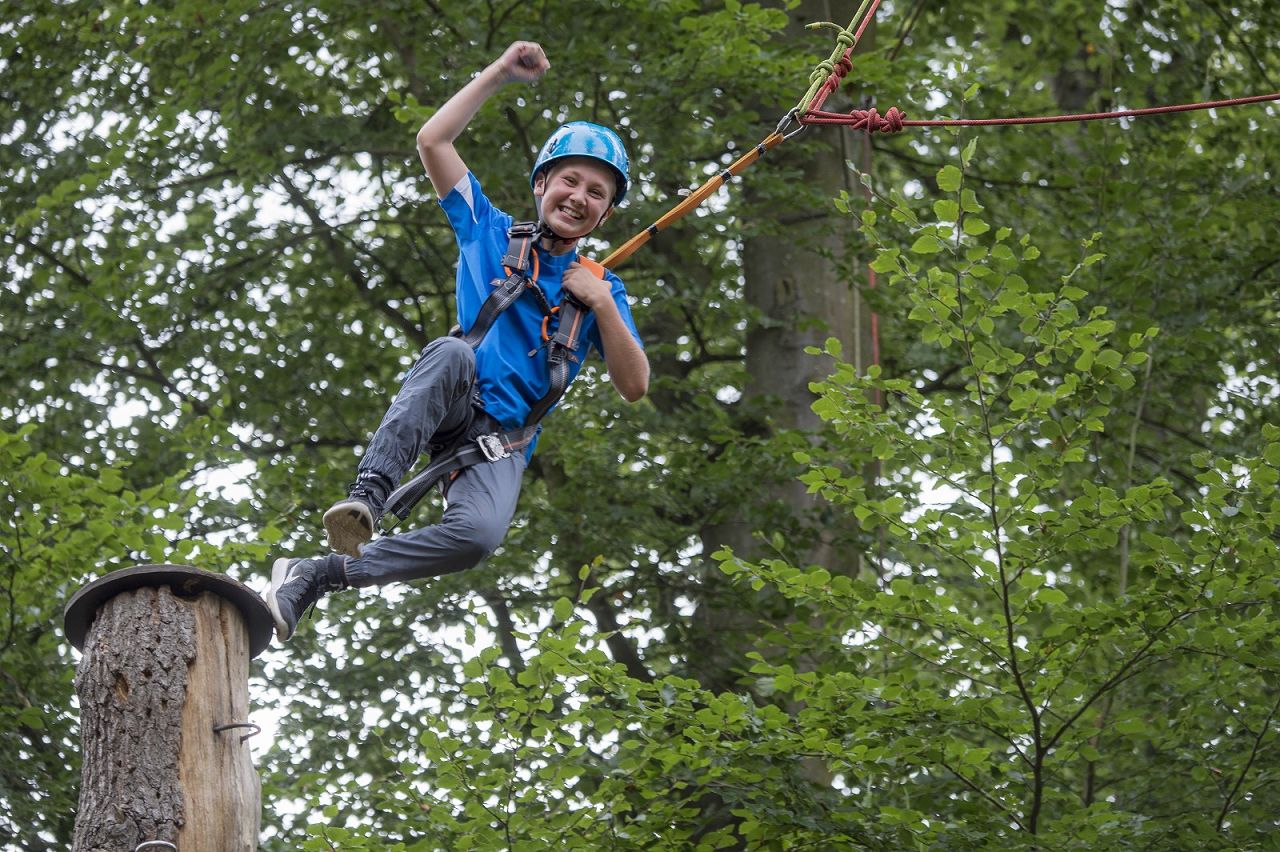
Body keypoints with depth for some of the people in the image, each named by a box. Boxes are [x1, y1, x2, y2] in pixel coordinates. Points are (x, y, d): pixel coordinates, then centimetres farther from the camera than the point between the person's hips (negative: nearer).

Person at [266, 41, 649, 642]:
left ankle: (315, 576, -27)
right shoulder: (490, 234, 15)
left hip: (503, 439, 1)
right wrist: (500, 74, 4)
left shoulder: (600, 288, 18)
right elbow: (433, 141, 7)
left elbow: (634, 387, 8)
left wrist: (602, 306, -3)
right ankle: (370, 493, -46)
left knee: (479, 534, -34)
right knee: (453, 351, -40)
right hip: (450, 406, -1)